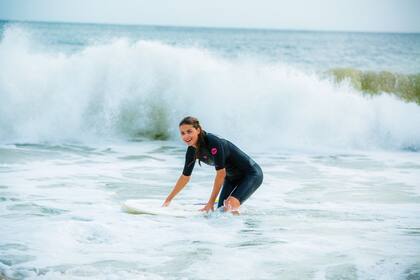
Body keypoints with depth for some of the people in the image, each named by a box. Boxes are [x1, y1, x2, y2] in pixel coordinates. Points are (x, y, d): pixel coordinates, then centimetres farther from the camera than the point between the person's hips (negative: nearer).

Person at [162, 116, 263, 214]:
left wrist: (211, 202, -23)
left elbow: (221, 173, -27)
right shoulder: (192, 150, -6)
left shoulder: (213, 142, -30)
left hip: (251, 174, -8)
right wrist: (168, 200, 9)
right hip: (231, 178, 8)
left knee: (230, 205, -28)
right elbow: (185, 176, 7)